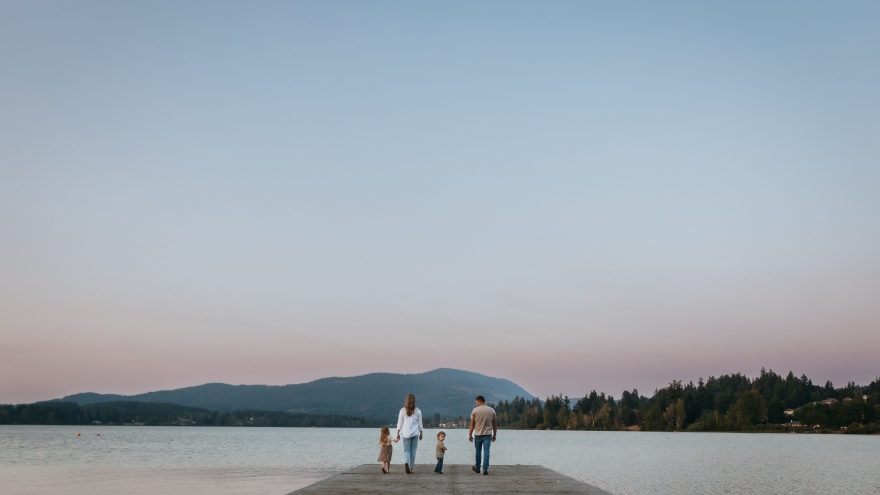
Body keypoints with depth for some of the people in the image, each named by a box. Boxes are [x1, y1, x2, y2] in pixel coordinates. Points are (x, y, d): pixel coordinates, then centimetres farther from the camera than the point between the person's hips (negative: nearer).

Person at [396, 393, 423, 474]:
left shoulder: (403, 410, -3)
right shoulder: (417, 411, -2)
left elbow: (400, 423, 1)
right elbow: (420, 424, 5)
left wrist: (398, 433, 9)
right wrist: (421, 433, 16)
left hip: (406, 433, 0)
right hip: (415, 433, 0)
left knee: (406, 450, 3)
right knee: (413, 450, 9)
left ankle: (406, 463, -24)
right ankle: (411, 468, 10)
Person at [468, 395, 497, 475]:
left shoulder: (475, 410, -4)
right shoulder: (492, 410, 3)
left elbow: (472, 424, -3)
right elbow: (495, 424, 6)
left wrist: (470, 435, 5)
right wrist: (494, 435, 15)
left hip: (478, 434, -1)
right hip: (488, 434, 1)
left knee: (478, 451, 13)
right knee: (486, 451, 0)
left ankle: (477, 468, 26)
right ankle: (485, 469, -7)